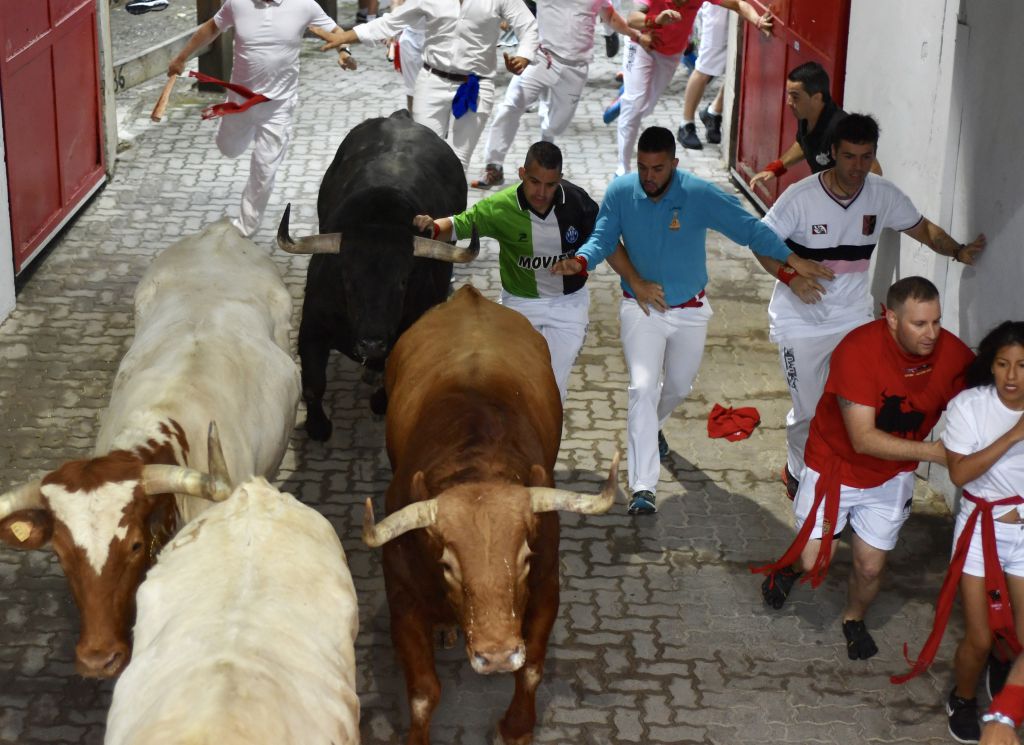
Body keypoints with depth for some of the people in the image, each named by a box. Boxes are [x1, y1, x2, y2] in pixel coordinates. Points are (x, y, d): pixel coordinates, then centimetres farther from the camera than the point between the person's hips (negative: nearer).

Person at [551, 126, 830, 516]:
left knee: (678, 386, 20)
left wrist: (794, 260, -14)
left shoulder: (701, 195, -19)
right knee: (643, 388, -17)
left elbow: (749, 228, -12)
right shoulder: (620, 192, -14)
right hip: (642, 308, -1)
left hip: (690, 310, 1)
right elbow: (604, 239, -9)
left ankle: (652, 426, 56)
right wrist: (579, 261, -30)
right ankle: (643, 487, -20)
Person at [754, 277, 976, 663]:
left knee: (870, 567, 7)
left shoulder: (952, 352, -19)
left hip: (892, 475, 3)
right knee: (815, 560, -2)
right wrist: (931, 451, -37)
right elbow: (863, 439, -33)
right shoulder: (858, 351, -32)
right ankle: (790, 567, 37)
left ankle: (854, 619, 41)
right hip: (836, 465, -3)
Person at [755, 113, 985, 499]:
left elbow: (922, 228, 8)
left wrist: (958, 251, -10)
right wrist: (789, 276, -27)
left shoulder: (884, 195, -7)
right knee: (808, 411, 2)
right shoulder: (800, 197, -18)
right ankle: (798, 473, 29)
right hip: (802, 322, -3)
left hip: (854, 318, 3)